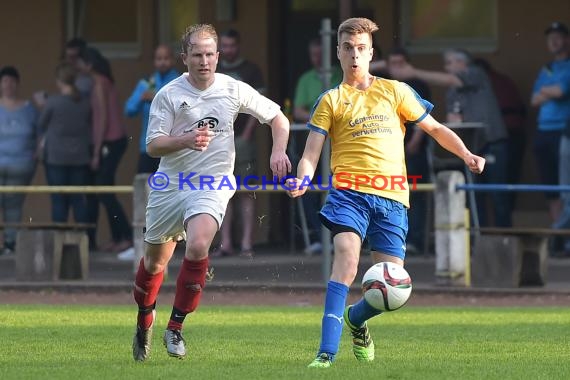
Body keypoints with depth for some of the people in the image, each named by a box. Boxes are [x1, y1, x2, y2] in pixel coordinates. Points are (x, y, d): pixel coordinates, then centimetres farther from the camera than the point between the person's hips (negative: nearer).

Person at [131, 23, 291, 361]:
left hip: (213, 185, -1)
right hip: (171, 184, 1)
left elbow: (278, 118, 9)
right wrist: (186, 140, -26)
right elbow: (153, 145, -9)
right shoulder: (169, 95, -6)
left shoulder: (233, 90, -2)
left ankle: (176, 328, -16)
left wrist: (278, 152, -7)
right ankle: (145, 321, 41)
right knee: (155, 261, 11)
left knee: (198, 245, -28)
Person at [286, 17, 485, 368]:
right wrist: (302, 180, -17)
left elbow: (434, 128, 20)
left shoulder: (395, 91, 15)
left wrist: (466, 154, 3)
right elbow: (311, 154, 5)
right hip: (350, 191, -2)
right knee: (347, 257, -28)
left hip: (391, 197, 2)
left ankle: (355, 318, 32)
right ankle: (326, 353, -31)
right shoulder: (331, 101, 11)